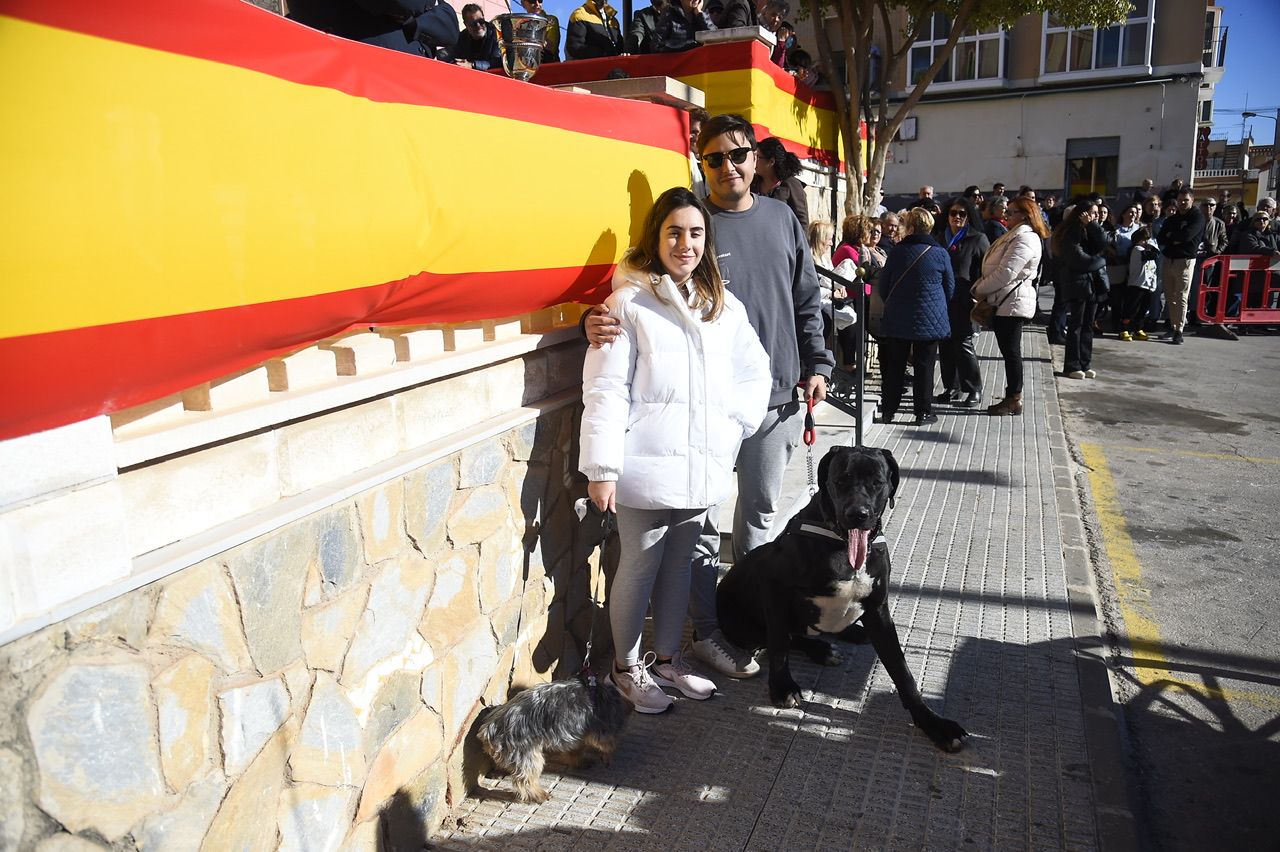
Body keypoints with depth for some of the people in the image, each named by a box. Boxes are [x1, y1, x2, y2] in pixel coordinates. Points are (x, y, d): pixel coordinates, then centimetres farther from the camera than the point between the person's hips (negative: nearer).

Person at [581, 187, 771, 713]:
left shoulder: (724, 306, 10)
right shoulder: (629, 302, -7)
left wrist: (734, 425, 1)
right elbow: (606, 389, -12)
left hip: (703, 467, 5)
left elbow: (754, 373, 16)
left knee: (679, 563, 17)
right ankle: (625, 665, 27)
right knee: (639, 566, 7)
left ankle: (666, 658, 35)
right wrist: (602, 468, -16)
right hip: (646, 467, -5)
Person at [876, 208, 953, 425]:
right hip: (929, 320, -1)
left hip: (898, 318, 1)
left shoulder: (897, 251, -6)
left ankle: (888, 411, 13)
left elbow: (883, 285, 2)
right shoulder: (940, 253, -6)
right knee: (924, 366, 6)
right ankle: (923, 412, 11)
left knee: (894, 366, 9)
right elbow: (950, 288, 5)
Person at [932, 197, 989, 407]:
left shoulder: (978, 239, 1)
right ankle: (951, 388, 16)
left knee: (963, 342, -7)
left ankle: (974, 390, 5)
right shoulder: (939, 237, 14)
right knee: (945, 343, 6)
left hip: (964, 300, -5)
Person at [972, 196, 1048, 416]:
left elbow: (1006, 272, -23)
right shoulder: (1015, 235, 18)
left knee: (1011, 351, -3)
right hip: (1005, 301, 10)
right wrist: (980, 286, 2)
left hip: (1013, 302, -10)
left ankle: (1014, 400, 5)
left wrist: (980, 289, -12)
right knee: (1009, 351, 13)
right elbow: (994, 268, 17)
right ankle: (1013, 396, 20)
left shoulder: (1024, 239, -16)